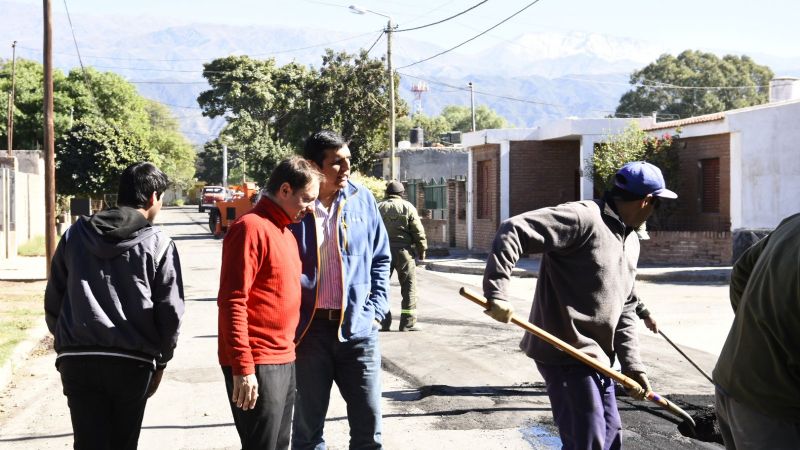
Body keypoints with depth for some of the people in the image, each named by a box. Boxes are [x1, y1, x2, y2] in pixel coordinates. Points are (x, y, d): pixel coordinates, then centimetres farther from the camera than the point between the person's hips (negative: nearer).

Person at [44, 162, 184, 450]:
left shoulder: (75, 235, 9)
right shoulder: (158, 244, -1)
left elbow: (53, 299, 12)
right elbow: (170, 312, -2)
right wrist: (161, 361, 11)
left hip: (77, 361, 2)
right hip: (132, 363, -2)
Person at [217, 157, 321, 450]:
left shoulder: (285, 232, 16)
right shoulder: (251, 228, -13)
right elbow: (232, 302, -19)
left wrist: (288, 352, 14)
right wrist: (243, 367, -22)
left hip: (284, 361, 9)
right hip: (256, 366, -9)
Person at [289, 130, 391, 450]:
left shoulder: (362, 199, 2)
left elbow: (381, 258, 11)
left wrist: (376, 310, 3)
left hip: (358, 327, 2)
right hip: (310, 329, -1)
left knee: (368, 423, 6)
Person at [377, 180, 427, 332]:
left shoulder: (378, 208, 8)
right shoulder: (408, 207, 0)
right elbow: (418, 231, -3)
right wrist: (422, 249, 6)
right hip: (403, 250, -3)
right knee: (409, 286, 3)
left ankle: (384, 323, 8)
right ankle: (408, 323, -1)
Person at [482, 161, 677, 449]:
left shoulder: (630, 241, 13)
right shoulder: (583, 218, -17)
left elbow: (624, 309, 16)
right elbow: (513, 231, -25)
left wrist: (632, 366, 8)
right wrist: (496, 293, -31)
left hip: (596, 357, 10)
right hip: (566, 354, -10)